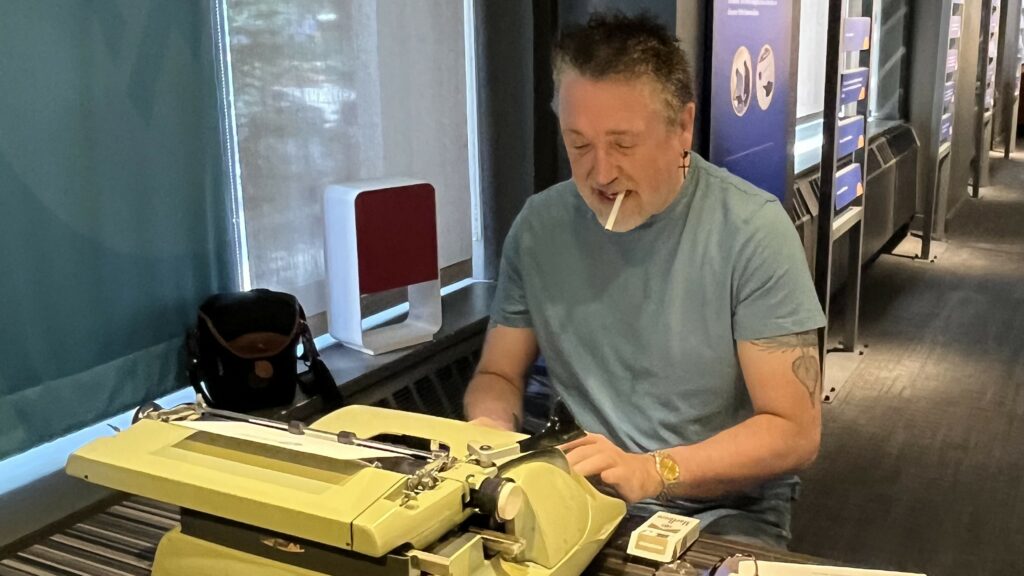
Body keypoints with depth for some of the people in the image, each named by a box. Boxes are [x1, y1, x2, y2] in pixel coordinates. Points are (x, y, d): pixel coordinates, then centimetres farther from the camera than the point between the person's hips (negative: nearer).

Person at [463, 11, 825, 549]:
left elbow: (794, 431, -13)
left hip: (722, 513, -3)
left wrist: (651, 471, -27)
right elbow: (497, 375, 9)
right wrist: (490, 433, -14)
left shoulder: (752, 229, -13)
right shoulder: (538, 226, -1)